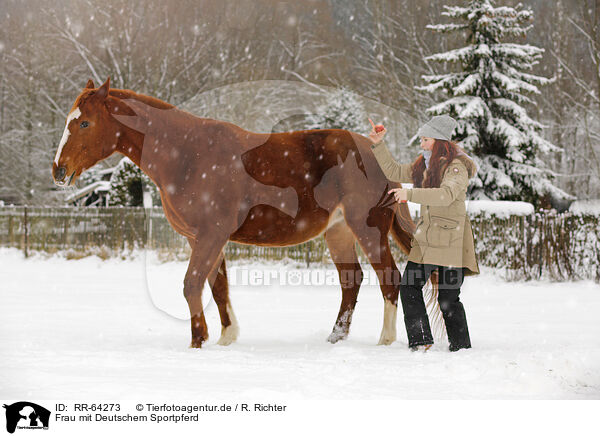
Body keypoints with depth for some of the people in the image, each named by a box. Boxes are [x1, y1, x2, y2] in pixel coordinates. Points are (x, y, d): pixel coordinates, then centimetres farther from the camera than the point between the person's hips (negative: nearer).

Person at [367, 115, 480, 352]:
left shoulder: (457, 168, -12)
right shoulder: (422, 166, 13)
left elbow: (446, 194, -29)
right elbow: (394, 172, 23)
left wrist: (410, 194, -37)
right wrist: (378, 145, 13)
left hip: (450, 241, -7)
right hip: (424, 238, 8)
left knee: (448, 298, -5)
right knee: (409, 287, -1)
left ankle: (461, 347, 8)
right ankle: (421, 340, 6)